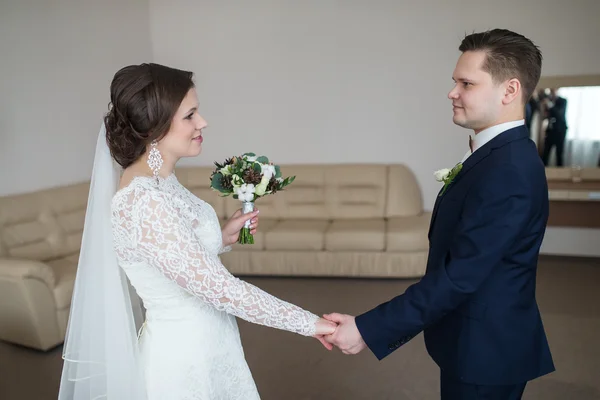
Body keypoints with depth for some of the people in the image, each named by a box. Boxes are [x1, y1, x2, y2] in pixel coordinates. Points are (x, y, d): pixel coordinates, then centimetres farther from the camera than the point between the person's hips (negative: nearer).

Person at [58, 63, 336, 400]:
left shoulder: (161, 181, 1)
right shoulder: (141, 200, -27)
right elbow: (218, 286, -28)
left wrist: (223, 237, 1)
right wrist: (308, 322, -22)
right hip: (183, 357, -8)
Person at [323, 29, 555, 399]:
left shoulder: (508, 171, -27)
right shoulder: (502, 155, 4)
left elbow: (457, 277, -29)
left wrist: (368, 329, -26)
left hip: (485, 349, -8)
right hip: (479, 340, 8)